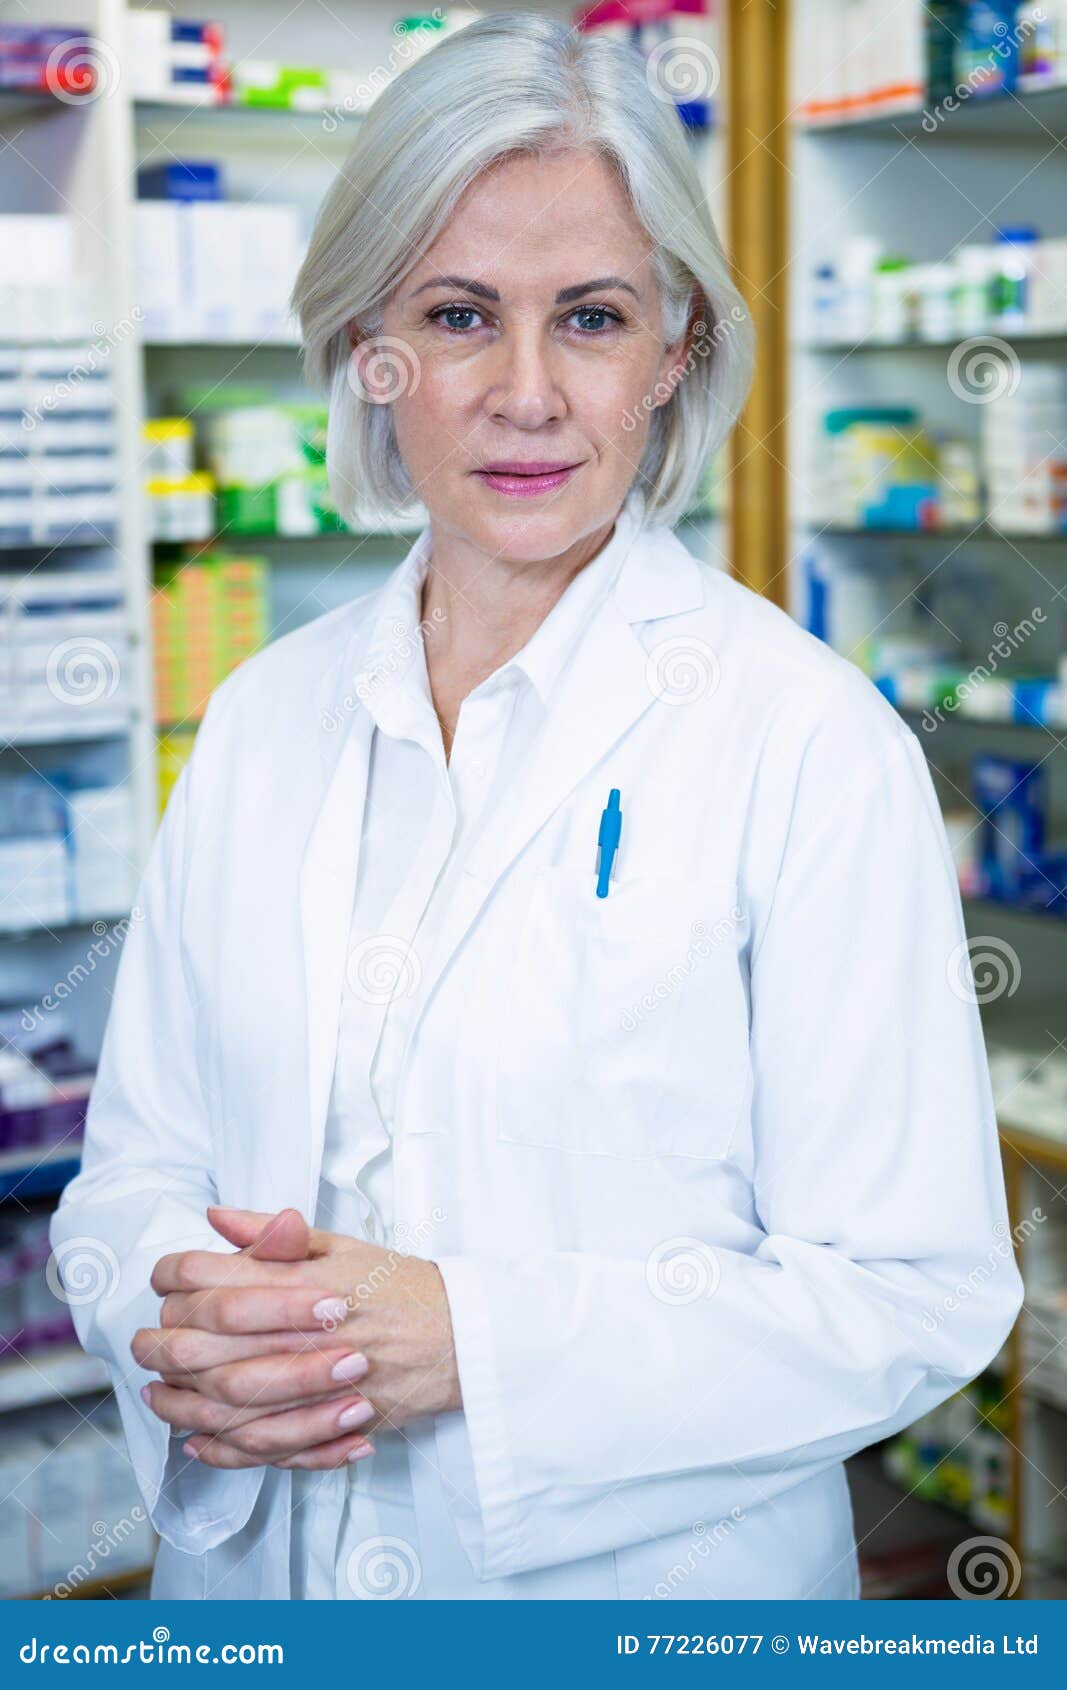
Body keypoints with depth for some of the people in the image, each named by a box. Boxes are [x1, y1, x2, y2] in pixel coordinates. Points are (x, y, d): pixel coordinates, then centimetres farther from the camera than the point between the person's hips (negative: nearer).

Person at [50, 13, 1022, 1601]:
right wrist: (190, 1318, -16)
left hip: (650, 1593, -3)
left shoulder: (812, 739, -15)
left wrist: (469, 1339, -24)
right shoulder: (261, 719, 0)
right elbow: (136, 1164, 5)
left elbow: (912, 1293, -15)